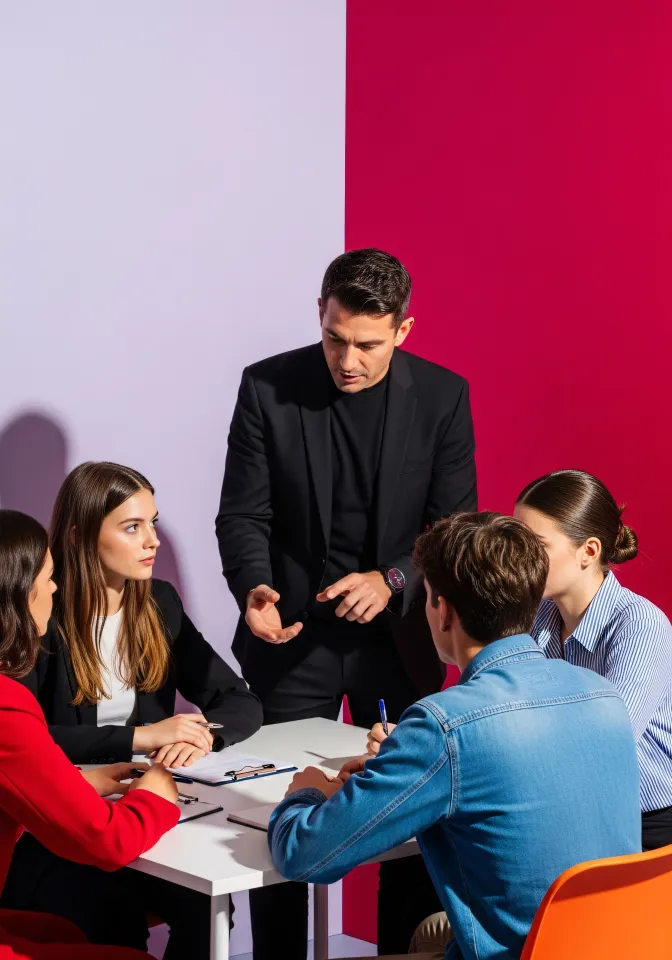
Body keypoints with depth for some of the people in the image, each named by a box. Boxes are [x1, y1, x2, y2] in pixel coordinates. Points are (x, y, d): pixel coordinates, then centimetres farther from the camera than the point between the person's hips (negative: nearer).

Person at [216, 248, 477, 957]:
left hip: (397, 636, 1)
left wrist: (392, 582, -21)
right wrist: (254, 588, -24)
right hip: (292, 634, 0)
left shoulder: (442, 397, -4)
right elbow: (243, 514, -4)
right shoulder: (267, 388, -6)